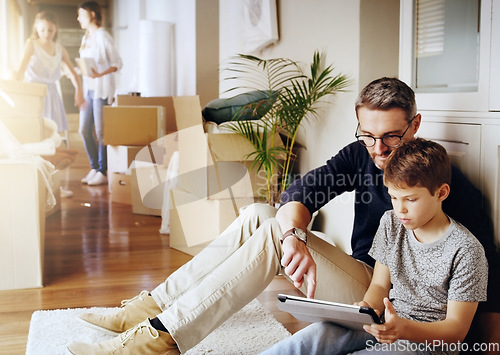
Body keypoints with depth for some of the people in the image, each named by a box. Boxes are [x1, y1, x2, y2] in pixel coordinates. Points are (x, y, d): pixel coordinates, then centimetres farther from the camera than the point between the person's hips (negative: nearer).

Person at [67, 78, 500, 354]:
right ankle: (149, 308, -11)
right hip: (355, 277, 7)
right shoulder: (361, 155, 2)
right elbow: (301, 191, -11)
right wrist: (296, 236, -32)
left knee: (272, 233, -24)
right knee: (258, 216, -9)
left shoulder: (448, 184, -13)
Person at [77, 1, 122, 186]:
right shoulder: (86, 37, 16)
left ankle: (103, 172, 2)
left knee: (101, 131, -5)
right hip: (88, 88, 8)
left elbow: (117, 63, -11)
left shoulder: (103, 36, -9)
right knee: (84, 130, 6)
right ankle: (94, 168, 17)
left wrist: (100, 74, -24)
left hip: (102, 89, -8)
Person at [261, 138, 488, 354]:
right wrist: (366, 308, -14)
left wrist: (403, 328, -31)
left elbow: (457, 328, -12)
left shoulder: (465, 250, -12)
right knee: (318, 334, -26)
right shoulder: (391, 223, 7)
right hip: (387, 323, 6)